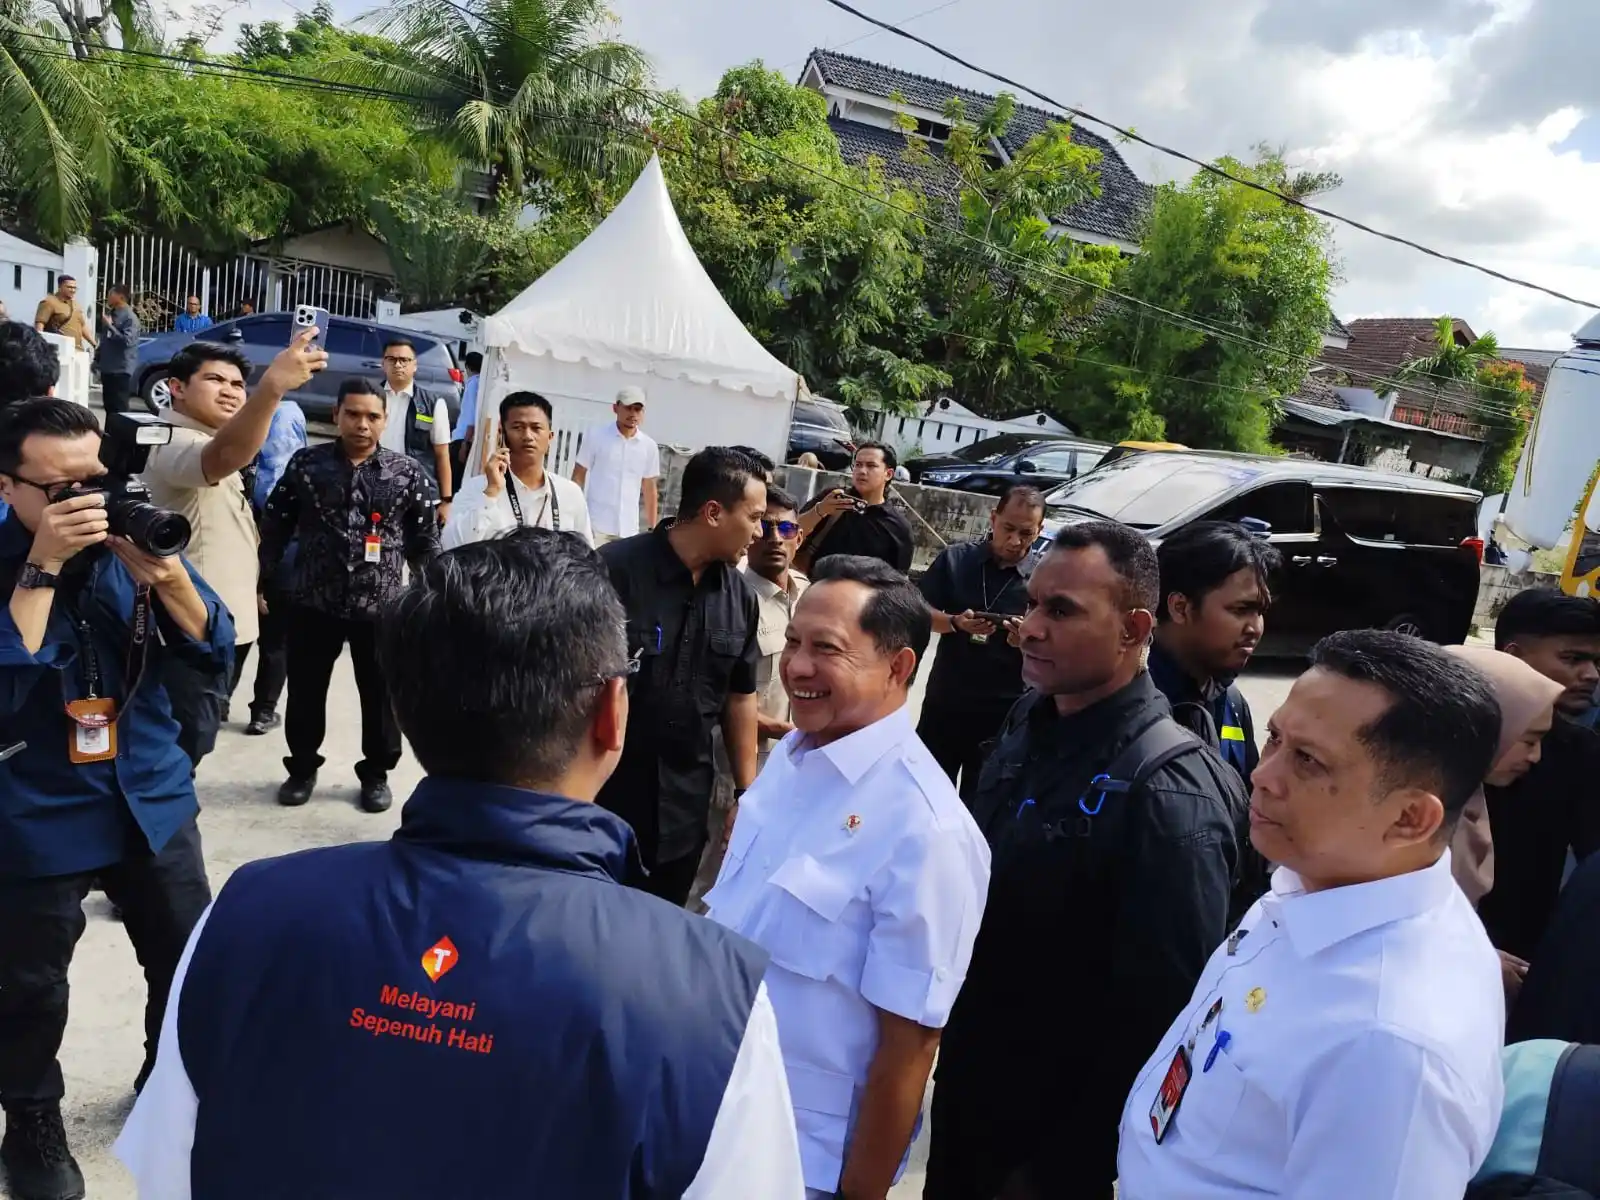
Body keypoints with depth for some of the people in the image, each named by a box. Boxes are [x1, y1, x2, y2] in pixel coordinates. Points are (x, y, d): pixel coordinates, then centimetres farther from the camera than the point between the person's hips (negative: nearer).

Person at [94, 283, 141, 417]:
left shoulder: (130, 317, -12)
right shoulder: (110, 313, 15)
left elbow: (127, 341, -24)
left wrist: (110, 326, -19)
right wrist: (97, 359, 21)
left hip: (121, 369, -9)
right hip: (107, 367, 9)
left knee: (119, 406, -8)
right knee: (108, 404, 13)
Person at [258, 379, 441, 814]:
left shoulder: (407, 473, -2)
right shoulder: (306, 464, -1)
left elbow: (425, 541, 2)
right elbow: (275, 526, 5)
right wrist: (263, 581, 4)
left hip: (381, 607, 0)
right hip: (312, 603, 1)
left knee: (381, 694, 9)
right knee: (305, 691, 13)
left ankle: (376, 773, 27)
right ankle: (302, 767, 33)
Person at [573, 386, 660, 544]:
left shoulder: (649, 446, 6)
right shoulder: (596, 436, -2)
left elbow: (650, 490, 12)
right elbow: (578, 477, 2)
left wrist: (652, 529, 10)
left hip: (629, 530, 3)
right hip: (596, 526, -3)